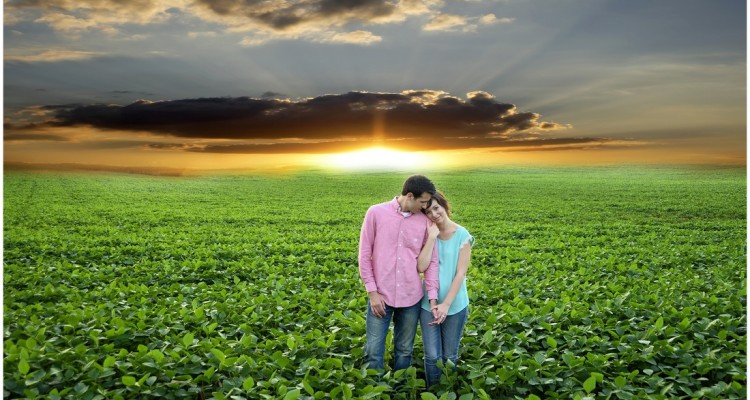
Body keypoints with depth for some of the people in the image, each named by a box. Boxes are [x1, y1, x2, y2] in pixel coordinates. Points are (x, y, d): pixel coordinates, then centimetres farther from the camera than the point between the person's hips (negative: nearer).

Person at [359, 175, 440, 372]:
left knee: (404, 351, 12)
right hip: (381, 296, -2)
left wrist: (433, 298, -4)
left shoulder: (425, 221, 0)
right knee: (374, 352, 2)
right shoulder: (376, 213, -6)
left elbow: (431, 261, 4)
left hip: (411, 298, 2)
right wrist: (372, 292, -7)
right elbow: (365, 255, -3)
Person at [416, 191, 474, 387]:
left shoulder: (462, 235, -7)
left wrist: (446, 304, -16)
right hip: (428, 303, 1)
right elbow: (421, 267, -14)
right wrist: (432, 237, -18)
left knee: (449, 356, 12)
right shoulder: (428, 234, -1)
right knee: (432, 356, 4)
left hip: (455, 304, -1)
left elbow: (461, 273, -11)